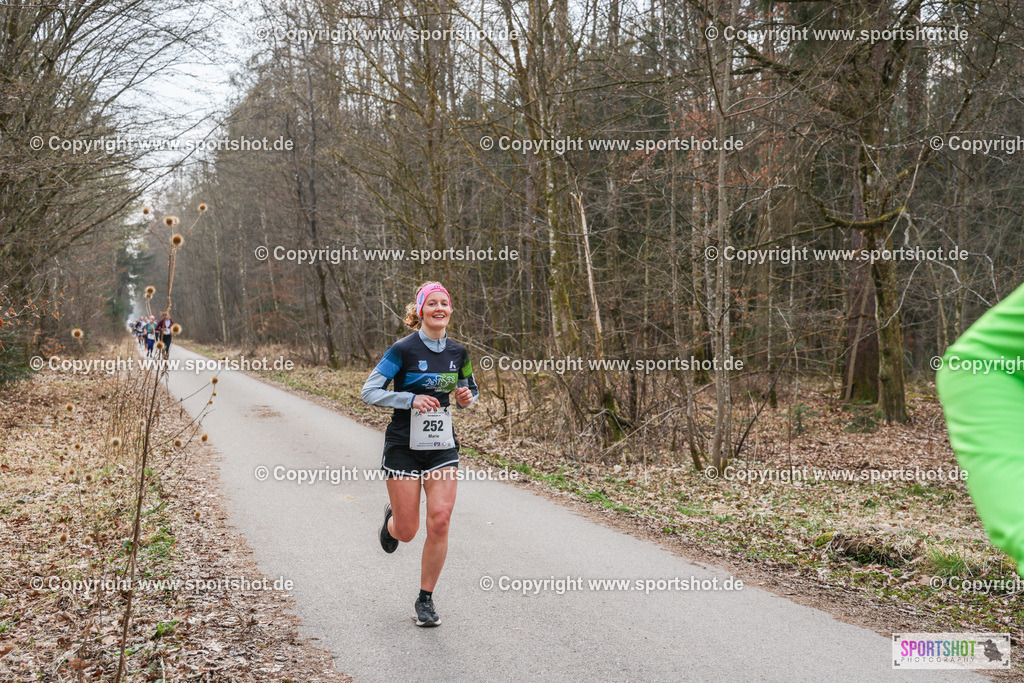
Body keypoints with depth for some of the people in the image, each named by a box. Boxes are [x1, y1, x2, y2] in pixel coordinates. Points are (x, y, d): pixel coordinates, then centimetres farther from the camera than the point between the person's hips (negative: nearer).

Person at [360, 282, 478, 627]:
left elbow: (470, 388, 19)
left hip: (443, 447, 4)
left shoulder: (457, 352, 4)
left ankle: (425, 600, 8)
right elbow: (369, 392, -12)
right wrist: (412, 399, -23)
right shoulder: (404, 349, -11)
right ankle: (391, 519, 40)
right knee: (407, 531, 1)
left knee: (440, 521, -9)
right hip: (404, 446, -3)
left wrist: (467, 398, -4)